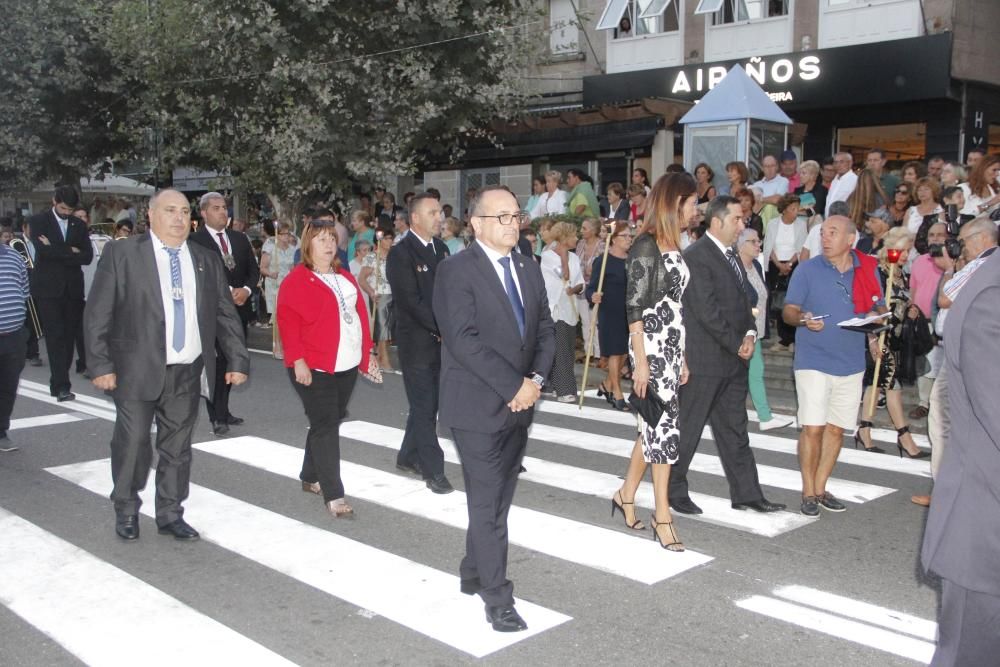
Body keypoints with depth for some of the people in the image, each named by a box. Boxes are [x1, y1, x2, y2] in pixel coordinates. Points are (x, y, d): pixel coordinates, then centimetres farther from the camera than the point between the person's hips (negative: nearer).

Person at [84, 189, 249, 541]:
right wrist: (101, 365, -9)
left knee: (177, 447, 10)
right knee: (132, 445, 1)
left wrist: (237, 361, 4)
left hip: (188, 373, 3)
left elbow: (226, 315, 11)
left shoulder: (206, 261, 10)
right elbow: (97, 314, -4)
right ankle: (126, 511, 23)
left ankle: (171, 514, 24)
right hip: (137, 372, -3)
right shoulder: (121, 254, -1)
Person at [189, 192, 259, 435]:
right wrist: (227, 292, -17)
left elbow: (254, 270, 13)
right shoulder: (195, 241, -6)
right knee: (215, 364, -4)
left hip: (239, 309, 6)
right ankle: (217, 417, 3)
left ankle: (223, 411, 23)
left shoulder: (240, 239, 13)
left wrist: (246, 290, -6)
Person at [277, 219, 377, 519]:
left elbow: (360, 314, 17)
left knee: (330, 422, 14)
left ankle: (310, 477, 31)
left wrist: (367, 352, 13)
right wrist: (298, 360, -19)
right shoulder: (296, 281, -6)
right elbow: (288, 323, -12)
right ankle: (333, 495, -6)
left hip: (347, 365, 7)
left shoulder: (345, 277, 16)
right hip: (314, 368, -7)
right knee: (325, 426, -7)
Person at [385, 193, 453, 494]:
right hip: (417, 343, -7)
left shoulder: (441, 248, 9)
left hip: (442, 341, 7)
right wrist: (443, 330, -18)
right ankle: (433, 471, 7)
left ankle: (408, 457, 31)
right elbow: (412, 301, -18)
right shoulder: (400, 254, -13)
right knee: (425, 407, 0)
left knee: (426, 404, 15)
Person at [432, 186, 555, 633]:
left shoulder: (529, 270, 12)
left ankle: (473, 574, 31)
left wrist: (535, 379, -5)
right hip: (478, 405, -7)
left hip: (519, 403, 7)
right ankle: (497, 598, 9)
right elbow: (464, 340, -19)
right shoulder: (457, 271, -11)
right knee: (488, 505, -1)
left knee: (498, 499, 15)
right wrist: (514, 385, -19)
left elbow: (545, 330, 12)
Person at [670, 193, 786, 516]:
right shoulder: (696, 256, -14)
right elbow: (706, 310, -19)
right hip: (704, 359, -9)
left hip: (733, 360, 9)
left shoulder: (731, 255, 15)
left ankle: (747, 494, 20)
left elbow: (743, 300, 18)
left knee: (735, 430, 13)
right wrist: (737, 344, -14)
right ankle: (674, 491, 16)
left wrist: (750, 334, 0)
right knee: (688, 428, 3)